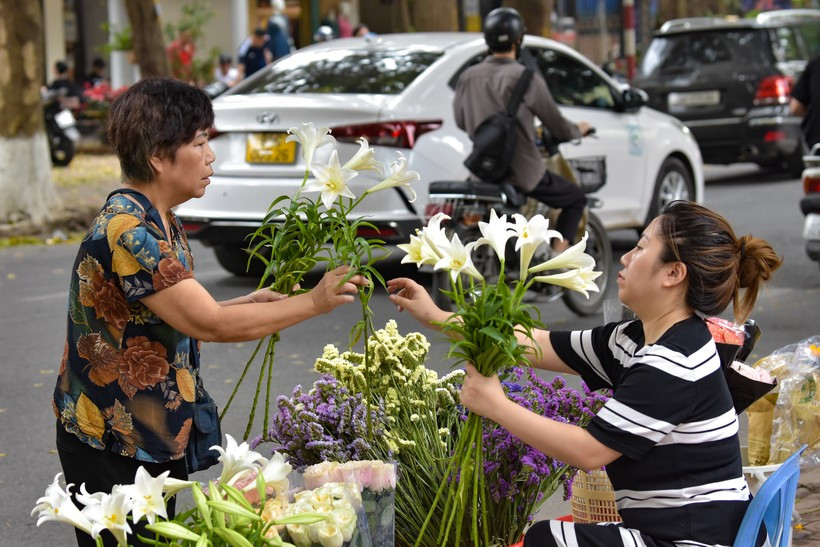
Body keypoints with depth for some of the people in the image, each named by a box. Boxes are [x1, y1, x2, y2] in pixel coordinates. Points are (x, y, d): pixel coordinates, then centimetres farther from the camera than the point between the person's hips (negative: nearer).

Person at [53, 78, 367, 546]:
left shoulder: (160, 223, 9)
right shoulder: (128, 230, -23)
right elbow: (210, 324, -24)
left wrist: (249, 305, 2)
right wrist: (312, 302, -17)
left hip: (153, 436, 9)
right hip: (112, 448, -9)